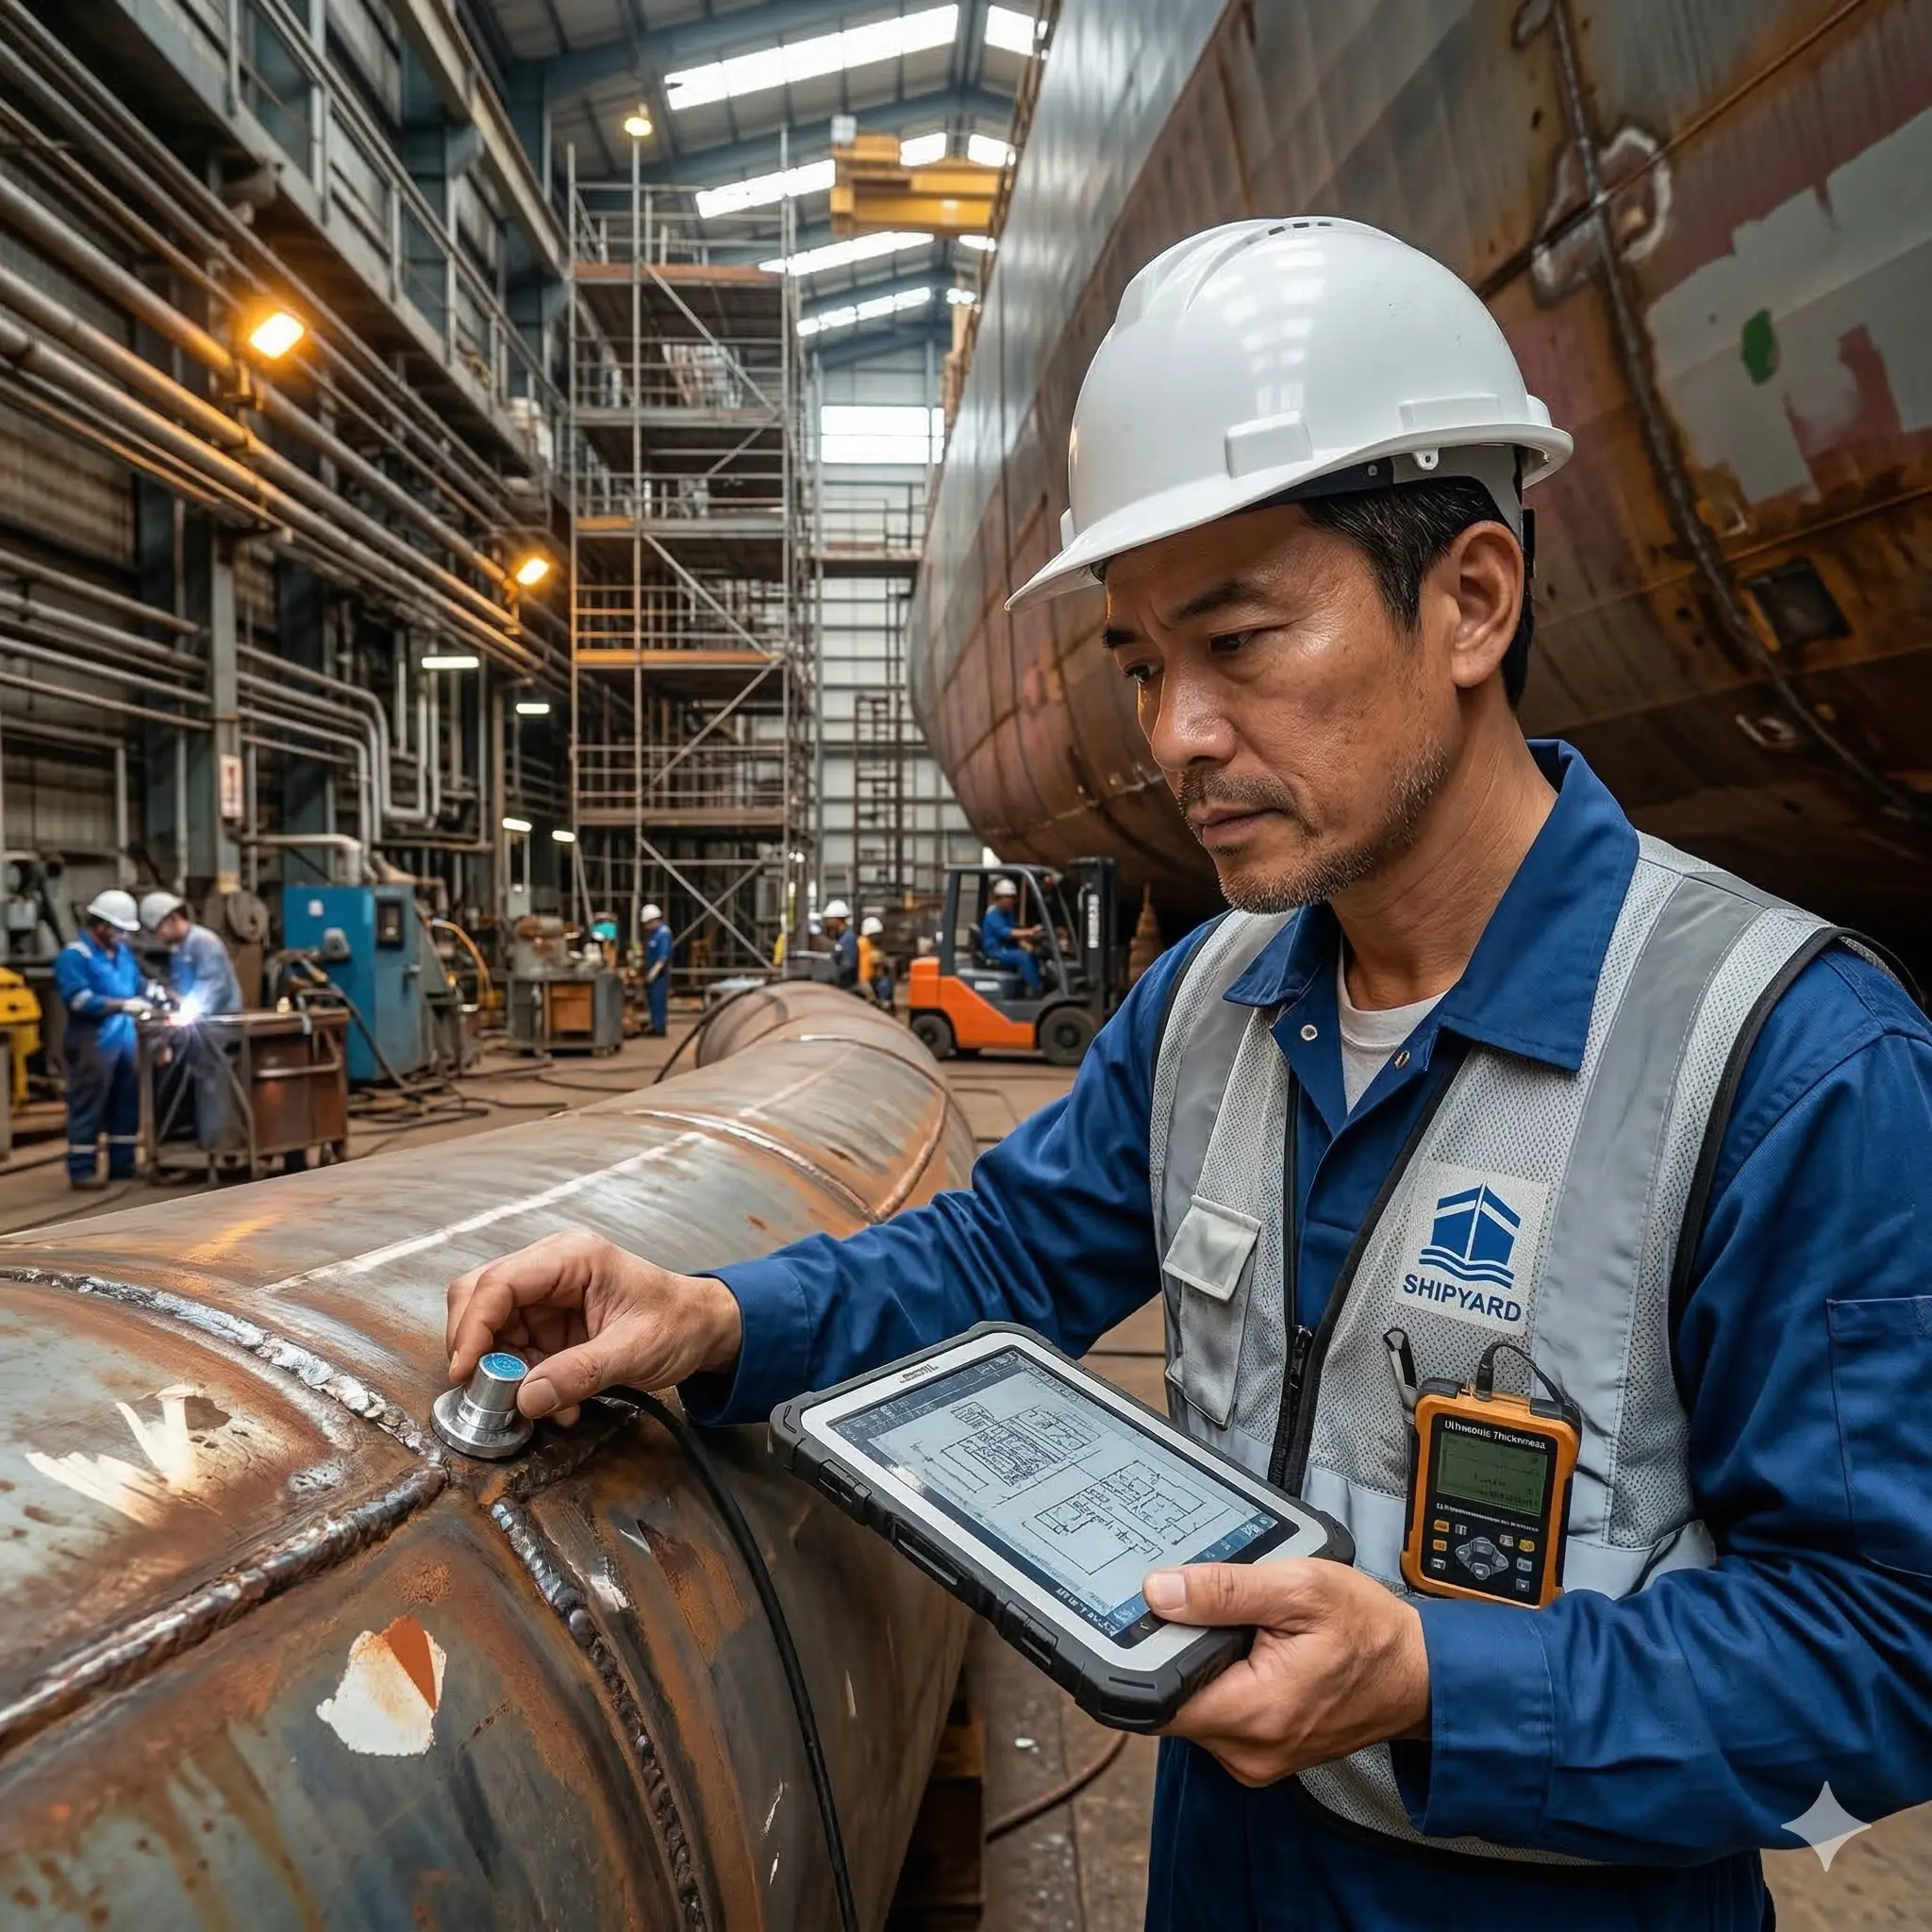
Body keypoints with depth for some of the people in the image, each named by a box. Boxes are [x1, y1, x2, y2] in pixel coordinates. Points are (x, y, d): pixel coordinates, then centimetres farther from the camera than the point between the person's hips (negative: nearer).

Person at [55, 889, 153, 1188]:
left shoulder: (122, 951, 14)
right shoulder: (74, 955, -11)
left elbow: (138, 983, 24)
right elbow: (80, 1000, -20)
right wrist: (123, 1005, -23)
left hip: (125, 1038, 8)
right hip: (93, 1042, -8)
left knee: (127, 1102, 12)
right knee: (88, 1105, -5)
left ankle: (122, 1163, 20)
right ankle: (82, 1170, -1)